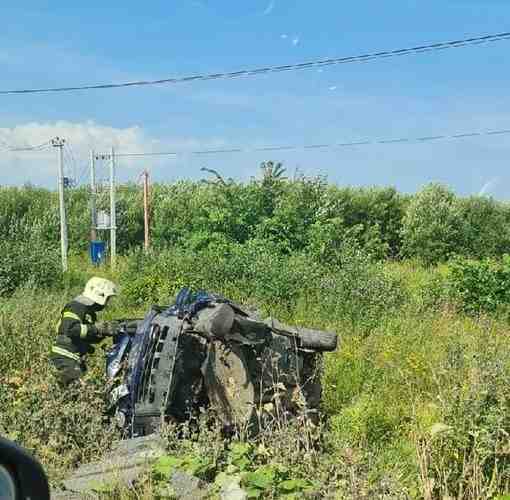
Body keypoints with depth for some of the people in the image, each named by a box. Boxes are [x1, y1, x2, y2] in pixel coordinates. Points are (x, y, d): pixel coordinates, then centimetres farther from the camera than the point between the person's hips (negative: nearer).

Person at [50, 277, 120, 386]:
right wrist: (97, 328, -28)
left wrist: (105, 332, 4)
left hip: (77, 359, 10)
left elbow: (90, 338, 22)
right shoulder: (76, 306, -12)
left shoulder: (91, 313, 18)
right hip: (66, 357, -10)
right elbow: (70, 328, -28)